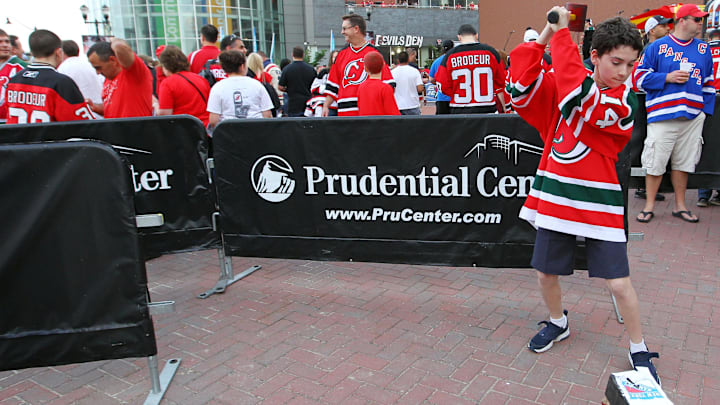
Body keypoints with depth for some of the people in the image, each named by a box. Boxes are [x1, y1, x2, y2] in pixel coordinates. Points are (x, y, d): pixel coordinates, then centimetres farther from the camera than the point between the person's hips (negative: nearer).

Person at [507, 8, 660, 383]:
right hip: (554, 197, 4)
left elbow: (577, 97, -27)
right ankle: (557, 323, 42)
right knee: (545, 273, 13)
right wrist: (546, 34, -11)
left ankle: (639, 351, 22)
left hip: (597, 203, -3)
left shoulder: (624, 103, -11)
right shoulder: (560, 84, 3)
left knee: (619, 282, -2)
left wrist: (562, 33, -21)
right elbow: (522, 88, -6)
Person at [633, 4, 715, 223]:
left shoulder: (704, 49, 16)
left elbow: (708, 82, 19)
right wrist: (667, 77, -12)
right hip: (662, 115, -4)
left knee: (683, 163, 8)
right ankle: (649, 205, 10)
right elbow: (640, 77, -1)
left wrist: (706, 109, 10)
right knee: (655, 163, -3)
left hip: (693, 117, 4)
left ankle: (680, 206, 19)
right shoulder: (657, 47, 3)